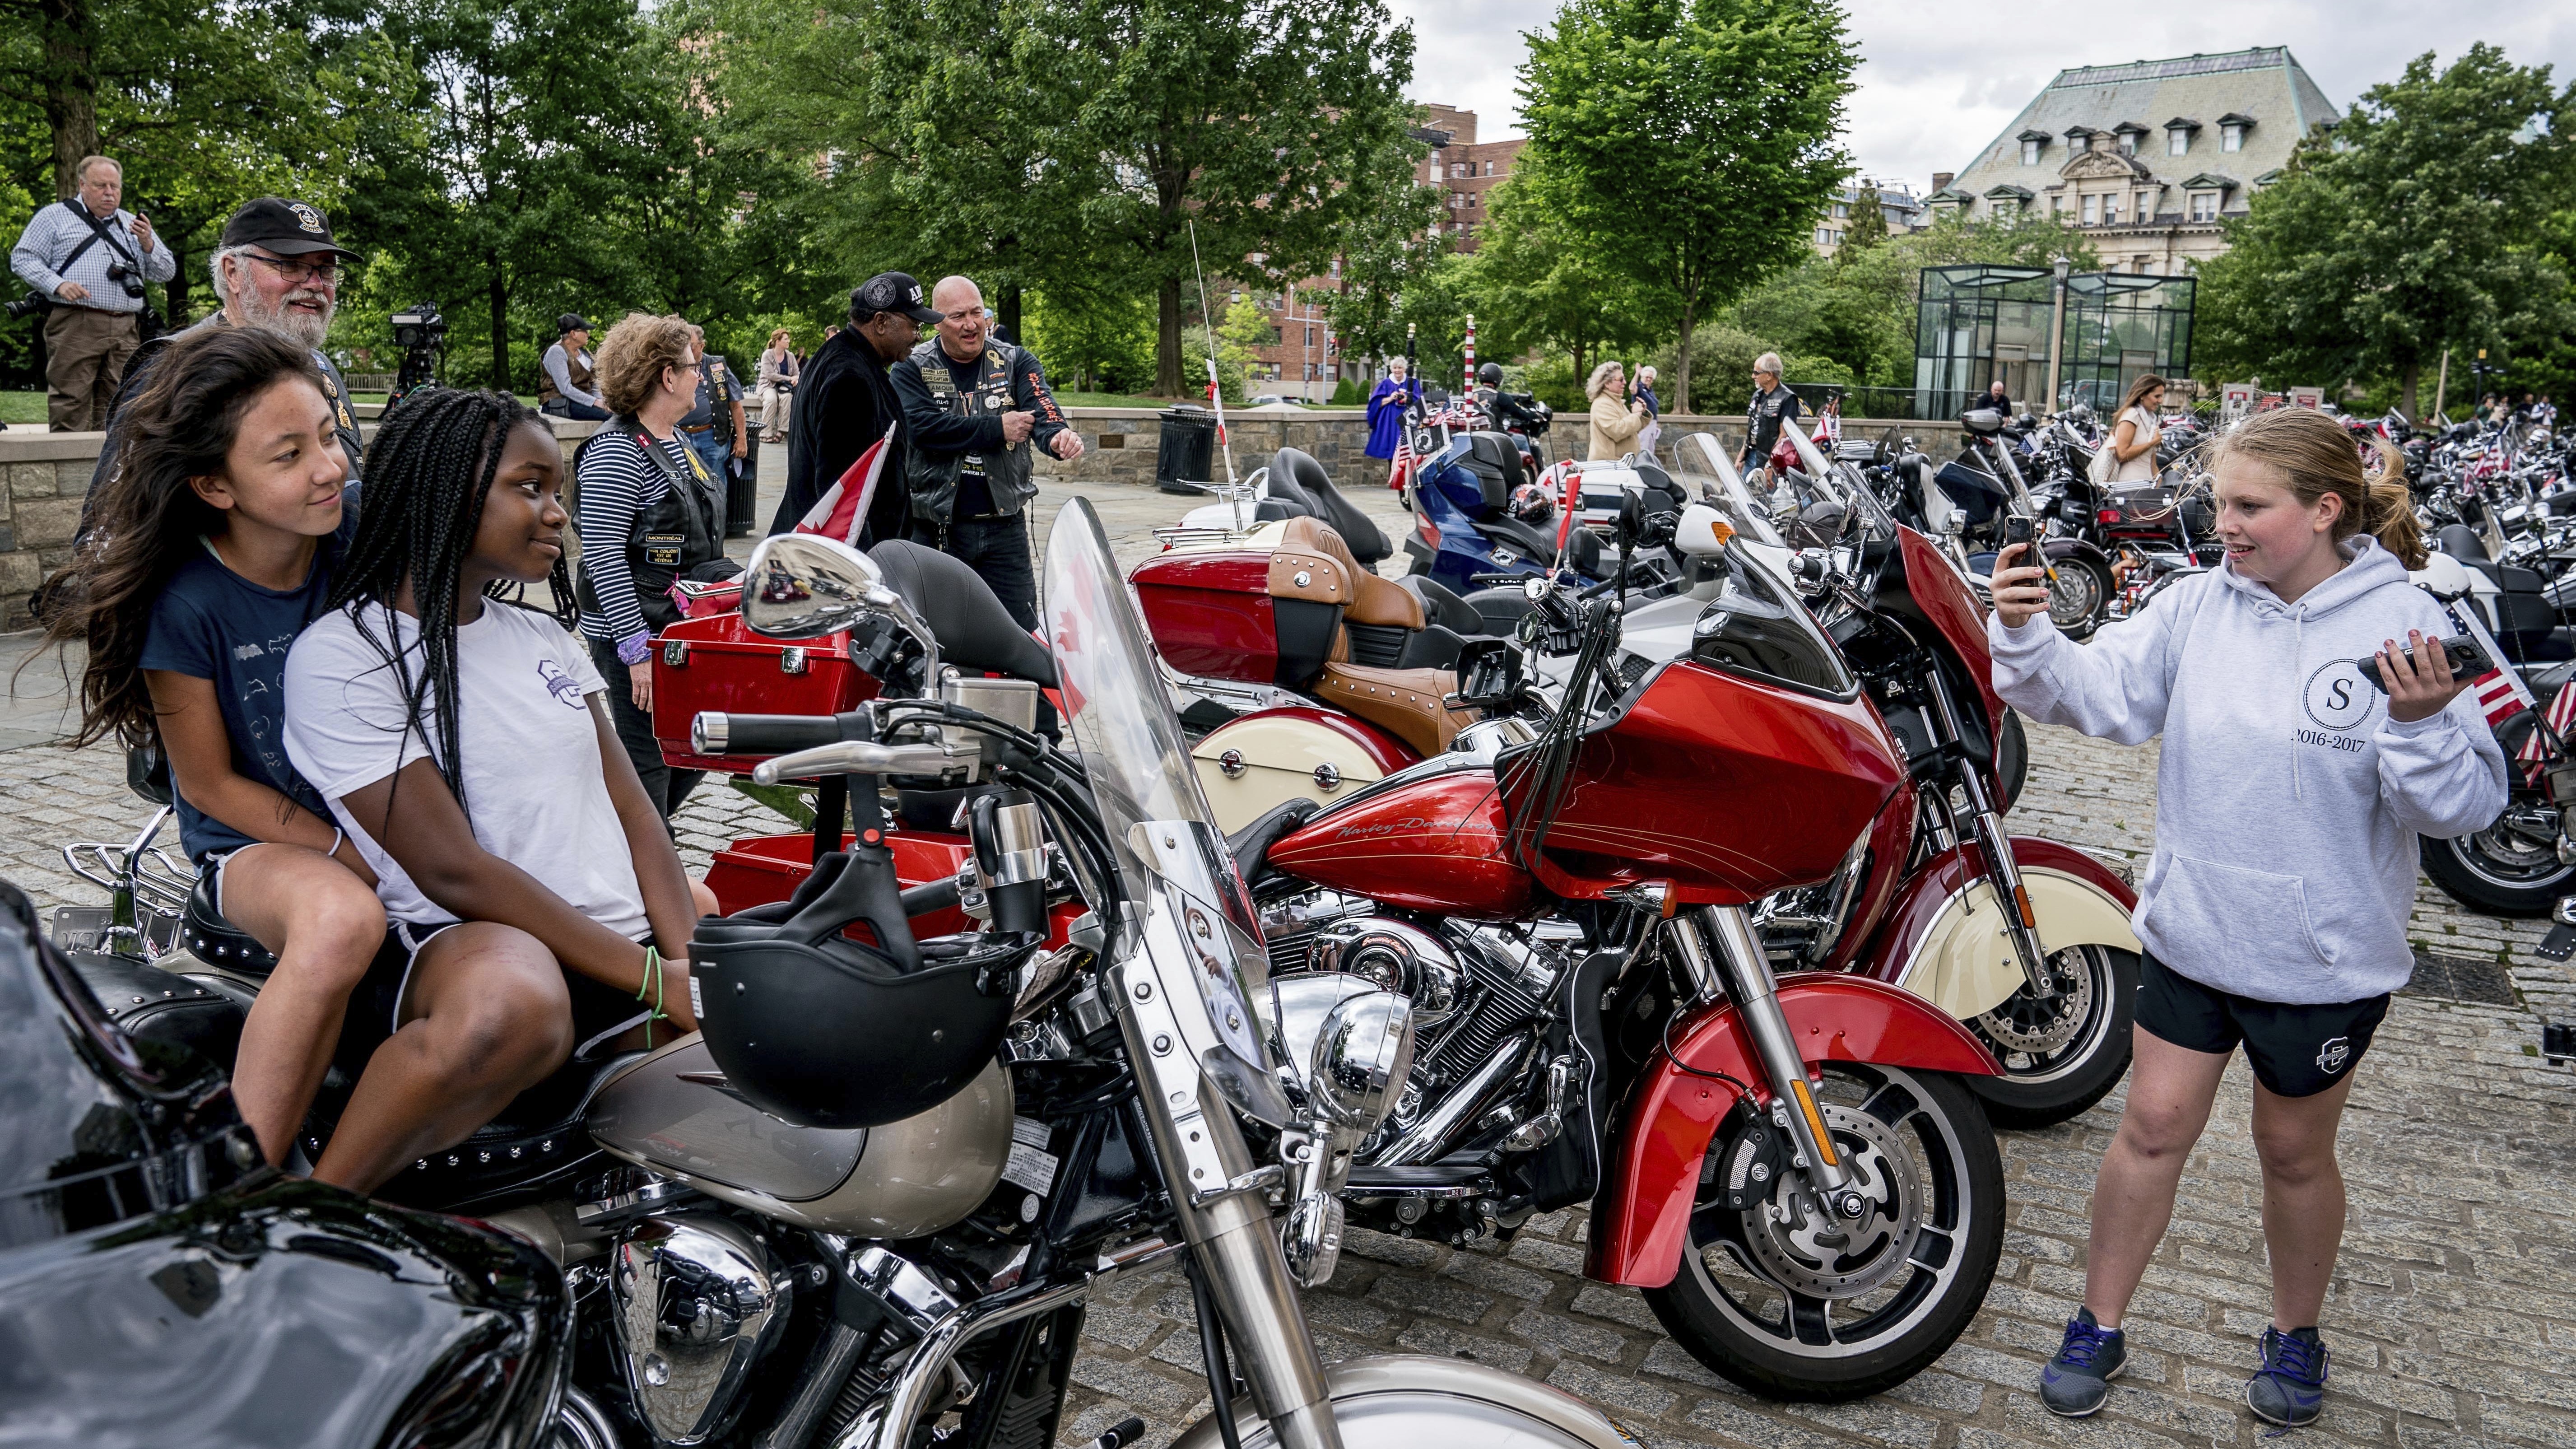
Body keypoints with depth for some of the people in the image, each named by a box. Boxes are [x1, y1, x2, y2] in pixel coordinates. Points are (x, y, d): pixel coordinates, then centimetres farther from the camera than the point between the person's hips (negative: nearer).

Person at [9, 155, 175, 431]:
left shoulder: (132, 224, 24)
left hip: (126, 332, 4)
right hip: (74, 326, -4)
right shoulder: (54, 217, 13)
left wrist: (148, 244, 1)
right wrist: (57, 285, -10)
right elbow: (22, 258, 7)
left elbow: (167, 272, 20)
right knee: (70, 406, -10)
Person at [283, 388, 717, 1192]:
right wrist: (654, 981, -16)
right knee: (512, 1006, -41)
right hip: (458, 945, -6)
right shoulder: (340, 656, -4)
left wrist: (694, 966, -5)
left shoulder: (542, 635, 19)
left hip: (628, 934, 6)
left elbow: (633, 809, 12)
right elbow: (452, 871, -12)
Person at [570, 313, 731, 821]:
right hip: (637, 635, -10)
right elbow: (604, 554, -21)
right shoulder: (617, 450, -17)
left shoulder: (677, 440, 13)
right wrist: (636, 646, -24)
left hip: (685, 628, 10)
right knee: (647, 767, -2)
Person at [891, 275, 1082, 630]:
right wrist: (997, 429, -18)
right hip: (935, 530, -1)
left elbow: (1040, 408, -14)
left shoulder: (1016, 363, 5)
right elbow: (922, 426, -17)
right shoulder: (912, 369, 1)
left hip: (1004, 526, 1)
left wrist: (1058, 434, -38)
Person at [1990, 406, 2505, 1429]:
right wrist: (2028, 639, -25)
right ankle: (2099, 1328, 27)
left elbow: (2463, 806, -15)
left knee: (2294, 1152, 17)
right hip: (2191, 931, 2)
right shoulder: (2198, 605, -6)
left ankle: (2296, 1335, 42)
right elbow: (2101, 691, -8)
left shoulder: (2402, 626, -15)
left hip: (2324, 958, -2)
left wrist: (2419, 725, -34)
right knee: (2153, 1127, 10)